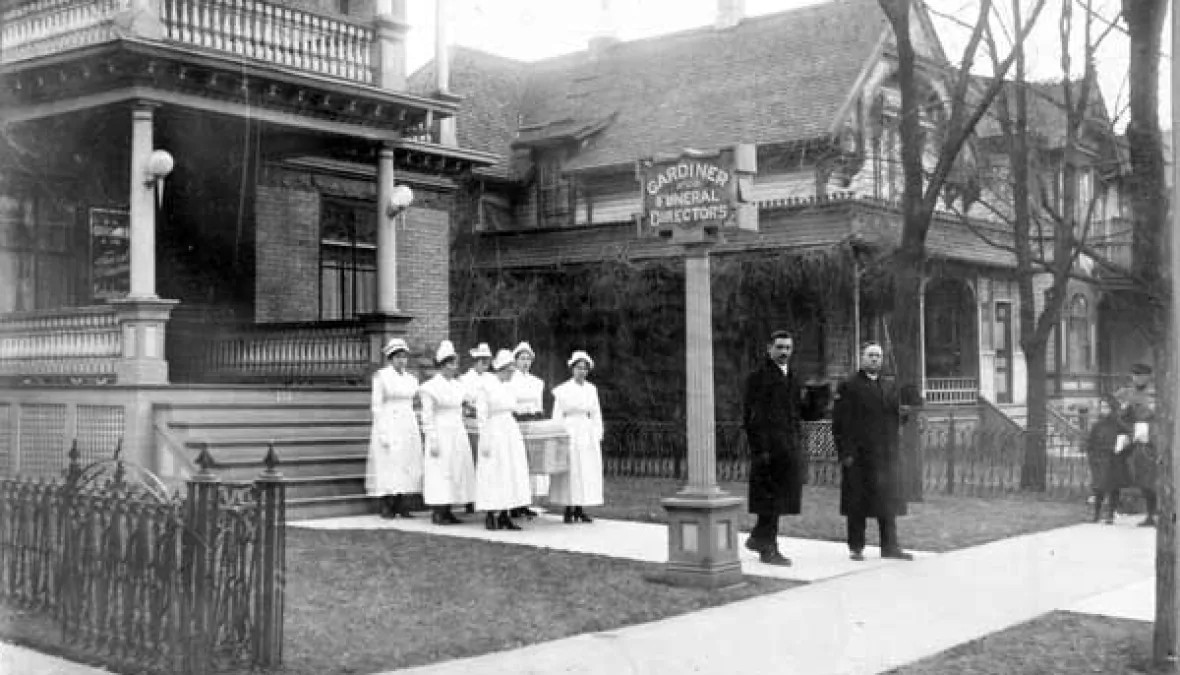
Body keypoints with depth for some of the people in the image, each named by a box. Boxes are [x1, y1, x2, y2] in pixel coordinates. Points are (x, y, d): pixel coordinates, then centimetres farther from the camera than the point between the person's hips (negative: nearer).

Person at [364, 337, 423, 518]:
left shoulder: (411, 379, 11)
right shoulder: (381, 376, -5)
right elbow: (376, 406, -7)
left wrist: (414, 428, 15)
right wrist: (382, 433, -13)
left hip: (409, 426, 5)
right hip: (388, 424, -5)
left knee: (408, 466, 2)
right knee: (387, 465, -5)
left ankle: (403, 507, 7)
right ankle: (386, 508, 1)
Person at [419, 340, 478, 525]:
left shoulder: (458, 385, 13)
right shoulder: (431, 387, -7)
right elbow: (427, 417, -9)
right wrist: (433, 442, -15)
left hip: (458, 434, 7)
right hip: (441, 435, -7)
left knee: (456, 472, 5)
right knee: (440, 472, -5)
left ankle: (447, 511, 11)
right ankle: (437, 513, 1)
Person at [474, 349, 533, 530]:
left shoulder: (507, 388, 12)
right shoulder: (487, 387, -9)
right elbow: (482, 416, -11)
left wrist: (518, 437, 16)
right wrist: (485, 442, -15)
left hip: (511, 434, 7)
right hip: (494, 434, -7)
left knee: (510, 475, 6)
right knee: (493, 475, -3)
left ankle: (504, 516, 10)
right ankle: (490, 516, 4)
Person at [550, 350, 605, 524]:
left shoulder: (591, 389, 10)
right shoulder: (563, 389, -1)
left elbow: (596, 415, 13)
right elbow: (557, 415, -1)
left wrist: (598, 436, 6)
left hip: (588, 434, 4)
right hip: (569, 433, -4)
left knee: (587, 472, 2)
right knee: (569, 472, -3)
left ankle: (580, 509, 9)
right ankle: (568, 511, 3)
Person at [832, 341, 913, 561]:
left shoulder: (889, 386, 15)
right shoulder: (848, 386, -2)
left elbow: (897, 417, 17)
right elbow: (840, 422, -6)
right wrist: (845, 452, -12)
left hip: (886, 454, 5)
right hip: (858, 455, -5)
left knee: (888, 501, 5)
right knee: (857, 503, 2)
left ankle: (890, 546, 12)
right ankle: (856, 547, 11)